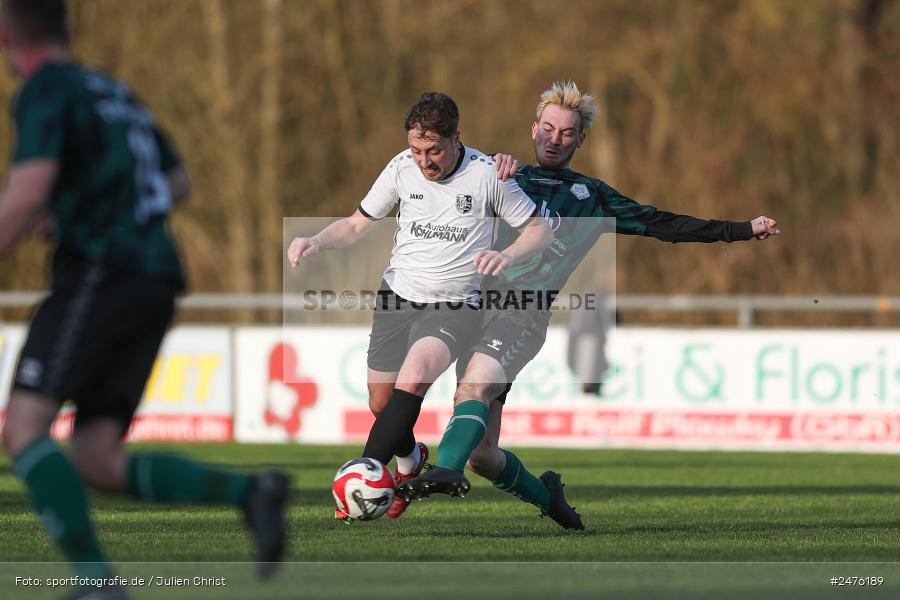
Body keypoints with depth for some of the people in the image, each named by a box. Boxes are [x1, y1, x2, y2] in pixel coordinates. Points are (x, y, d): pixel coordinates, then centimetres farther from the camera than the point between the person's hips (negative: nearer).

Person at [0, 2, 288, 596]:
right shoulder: (115, 93, 25)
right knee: (96, 465, 4)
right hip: (157, 283, 8)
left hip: (99, 273, -8)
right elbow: (178, 183, 35)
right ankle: (249, 492, -12)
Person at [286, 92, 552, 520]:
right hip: (397, 295, 4)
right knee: (381, 405, 7)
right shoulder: (401, 167, -1)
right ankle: (409, 459, 41)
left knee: (414, 375, -30)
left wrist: (506, 256, -22)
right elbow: (358, 224, 10)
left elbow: (540, 230, -2)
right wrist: (315, 241, -10)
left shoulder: (487, 174, -10)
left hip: (453, 306, -4)